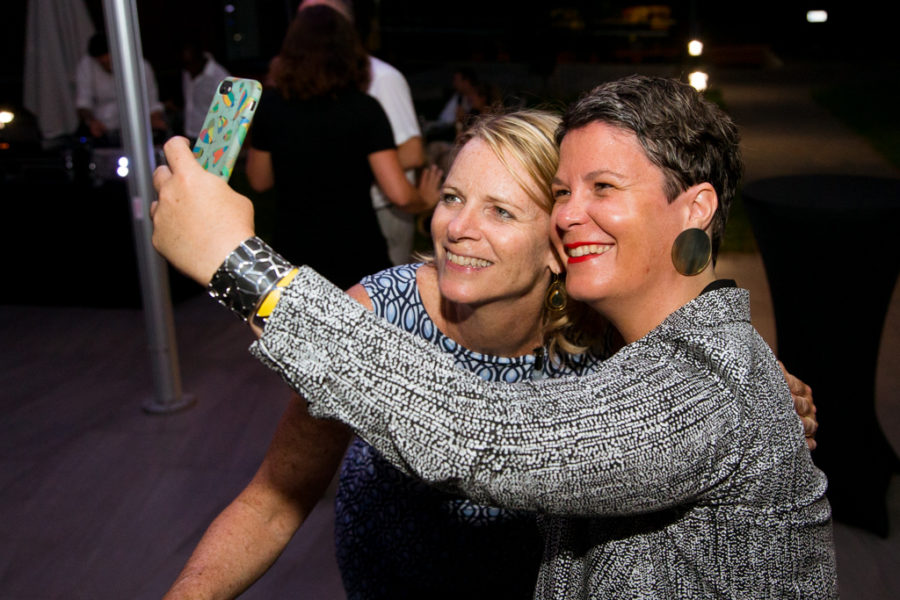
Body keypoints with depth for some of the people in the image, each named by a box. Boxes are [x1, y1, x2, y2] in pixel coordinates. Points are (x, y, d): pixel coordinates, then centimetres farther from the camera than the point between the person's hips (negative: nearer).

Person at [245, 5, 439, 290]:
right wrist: (425, 200, 6)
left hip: (293, 248, 2)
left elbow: (259, 180, 6)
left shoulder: (270, 104, -7)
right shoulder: (363, 108, -14)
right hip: (355, 251, -2)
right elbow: (399, 194, -17)